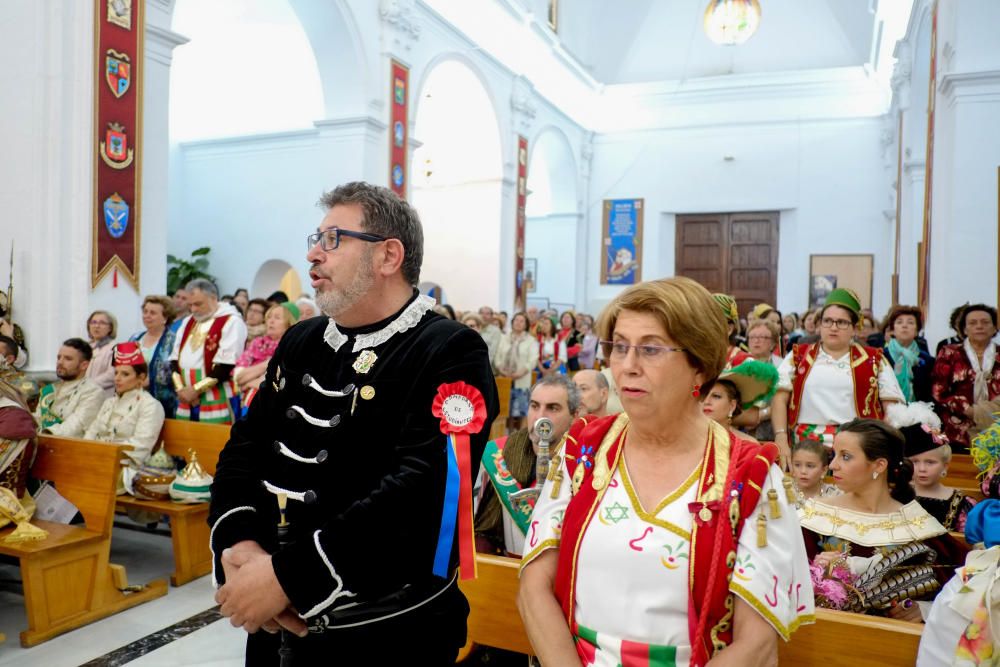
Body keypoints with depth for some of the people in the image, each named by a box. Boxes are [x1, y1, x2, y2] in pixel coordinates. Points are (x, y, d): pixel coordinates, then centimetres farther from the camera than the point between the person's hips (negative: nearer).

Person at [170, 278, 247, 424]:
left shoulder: (232, 322, -6)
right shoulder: (187, 322, 18)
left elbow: (226, 365, -13)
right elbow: (175, 358, 13)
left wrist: (196, 389, -12)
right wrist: (180, 388, -2)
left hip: (218, 403, -6)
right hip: (186, 401, 6)